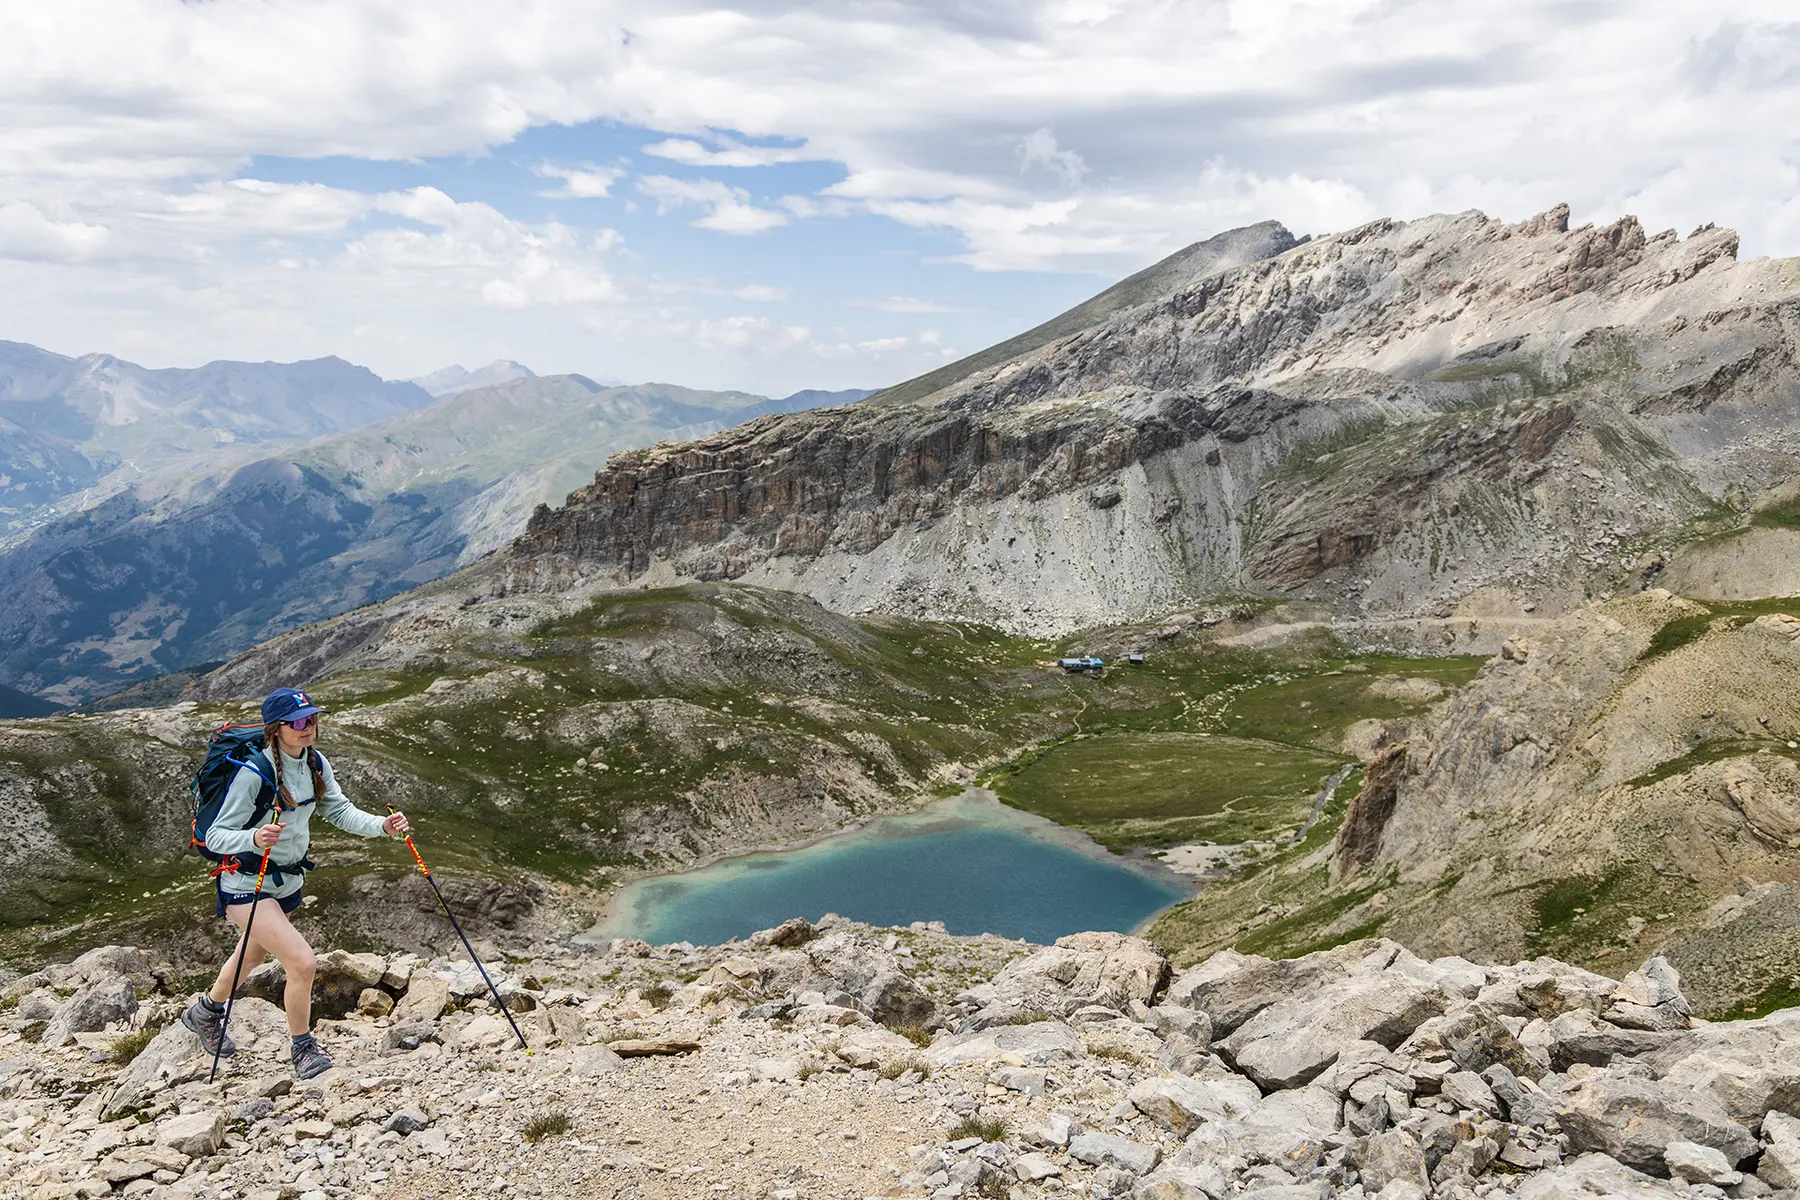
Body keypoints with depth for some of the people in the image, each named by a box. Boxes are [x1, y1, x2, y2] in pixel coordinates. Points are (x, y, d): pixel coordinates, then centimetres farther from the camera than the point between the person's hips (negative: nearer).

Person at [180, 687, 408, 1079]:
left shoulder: (315, 763, -4)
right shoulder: (254, 771, -25)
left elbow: (340, 810, 0)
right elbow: (217, 836, -24)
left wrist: (381, 825, -17)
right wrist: (255, 838, -44)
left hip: (289, 880, 8)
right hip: (246, 884, -8)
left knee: (254, 955, 29)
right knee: (302, 962, -18)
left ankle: (205, 1011, 59)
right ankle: (303, 1048, 5)